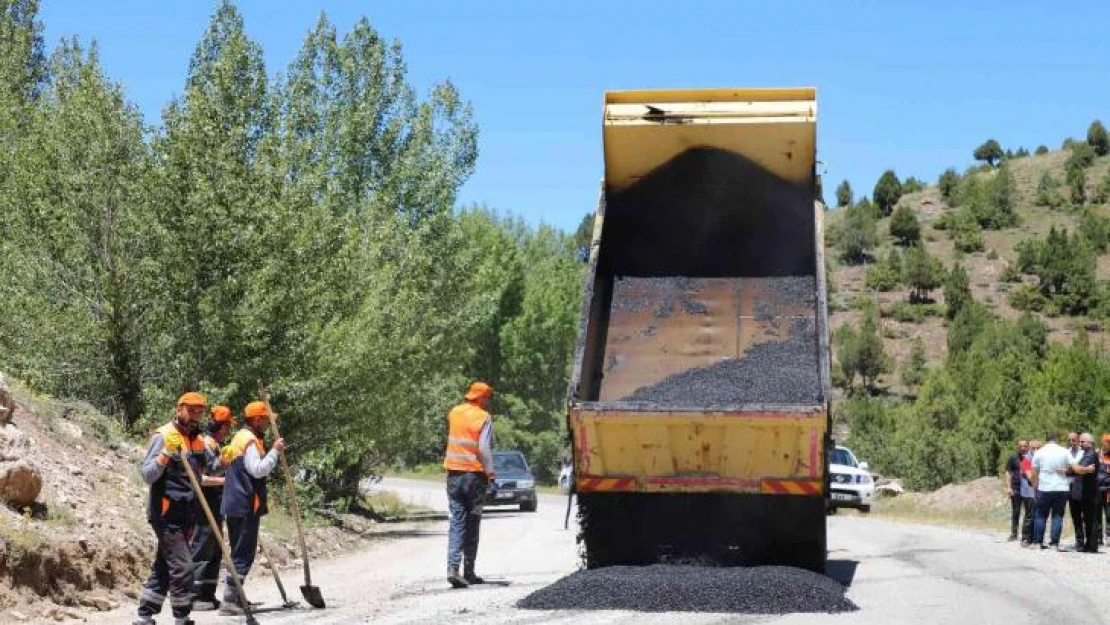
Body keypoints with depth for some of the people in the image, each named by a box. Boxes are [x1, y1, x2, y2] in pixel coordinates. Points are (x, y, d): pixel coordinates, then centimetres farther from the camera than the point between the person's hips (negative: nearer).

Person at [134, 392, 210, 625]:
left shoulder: (197, 440, 13)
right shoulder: (164, 436, -12)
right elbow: (147, 475, -18)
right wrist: (167, 453, -31)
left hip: (184, 515, 8)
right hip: (166, 513, -8)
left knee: (164, 566, 11)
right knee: (182, 566, -10)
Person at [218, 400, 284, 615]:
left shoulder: (240, 437, 20)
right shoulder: (249, 440, -13)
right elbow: (258, 470, -23)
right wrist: (275, 451, -17)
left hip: (235, 504, 10)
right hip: (246, 505, -10)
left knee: (239, 553, 17)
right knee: (244, 554, -9)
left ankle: (234, 596, 22)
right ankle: (229, 601, -12)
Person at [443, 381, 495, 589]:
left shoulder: (454, 413, 5)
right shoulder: (484, 418, -10)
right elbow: (485, 449, -15)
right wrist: (490, 472, -9)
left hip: (453, 473, 4)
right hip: (474, 475, -4)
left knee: (457, 522, 3)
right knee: (472, 524, 8)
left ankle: (452, 567, -14)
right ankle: (469, 571, 12)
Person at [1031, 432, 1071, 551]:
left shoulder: (1039, 453, 1)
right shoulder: (1064, 452, 0)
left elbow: (1034, 473, 3)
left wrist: (1035, 486, 12)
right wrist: (1064, 471, 12)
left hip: (1044, 489, 0)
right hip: (1061, 488, 0)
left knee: (1041, 515, 10)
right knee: (1058, 516, 3)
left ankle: (1038, 541, 11)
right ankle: (1055, 543, -3)